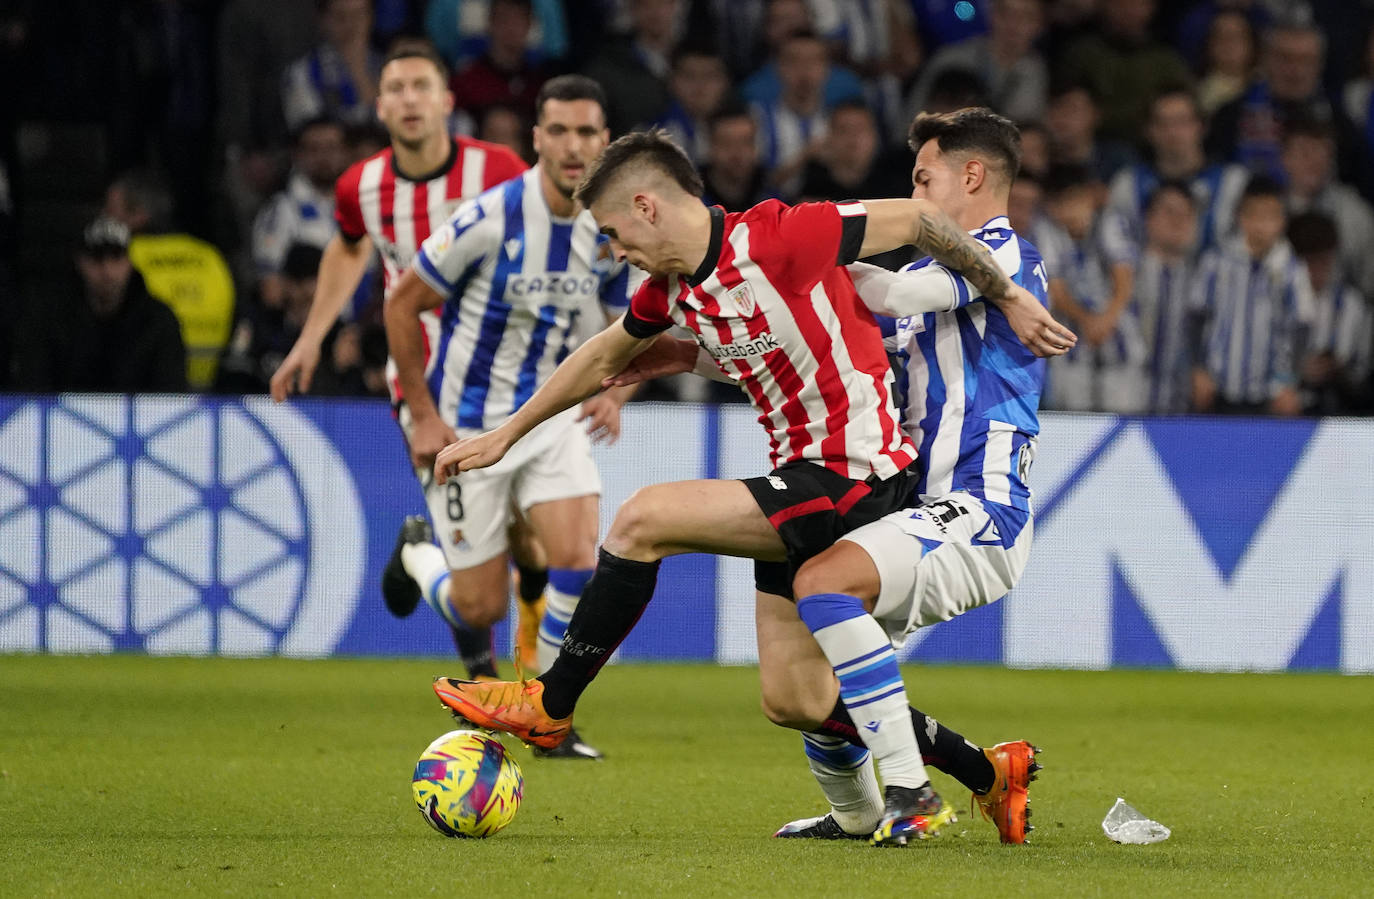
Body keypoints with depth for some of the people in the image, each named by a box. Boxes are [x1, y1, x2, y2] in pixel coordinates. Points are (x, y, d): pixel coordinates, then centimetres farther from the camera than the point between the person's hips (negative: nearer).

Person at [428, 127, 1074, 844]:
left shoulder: (775, 240, -18)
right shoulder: (672, 287, 8)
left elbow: (917, 220, -11)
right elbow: (602, 360, 26)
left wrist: (1007, 296, -1)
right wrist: (504, 435, 29)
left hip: (850, 478, -9)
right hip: (800, 479, 9)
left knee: (641, 521, -15)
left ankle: (550, 705, -1)